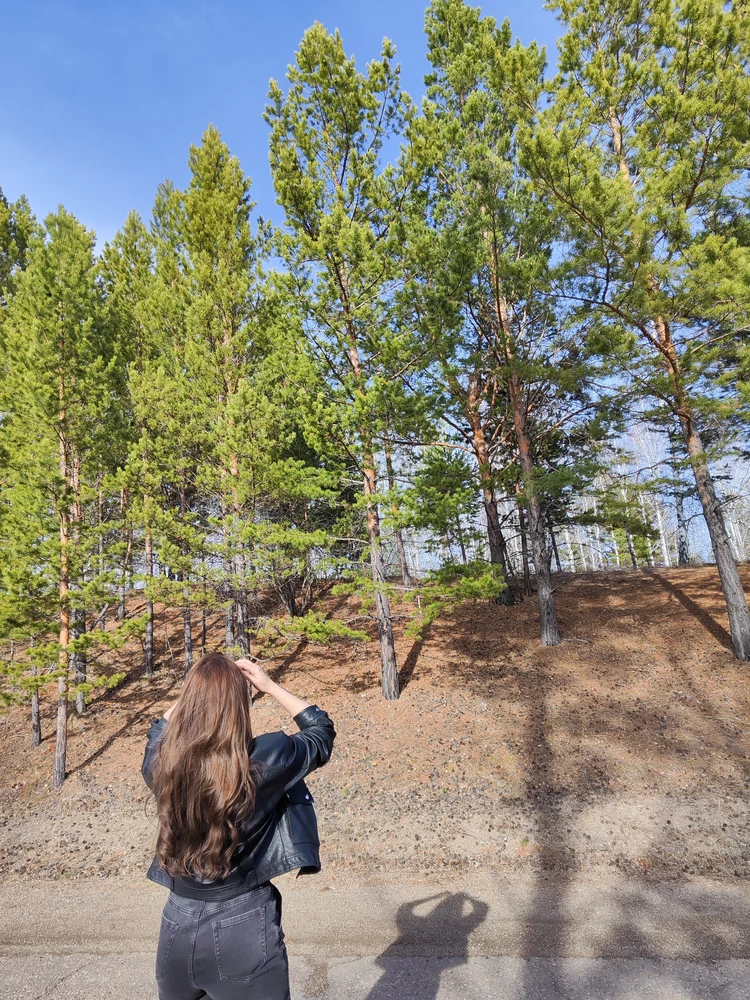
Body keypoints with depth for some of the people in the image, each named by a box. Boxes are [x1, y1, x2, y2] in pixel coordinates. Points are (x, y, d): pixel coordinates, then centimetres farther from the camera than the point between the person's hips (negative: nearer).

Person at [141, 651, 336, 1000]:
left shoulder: (159, 763, -13)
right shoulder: (265, 760, -22)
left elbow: (160, 728, 13)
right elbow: (322, 732, -3)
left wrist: (198, 685, 5)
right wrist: (270, 686, -4)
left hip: (179, 921, 4)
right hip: (245, 925, -4)